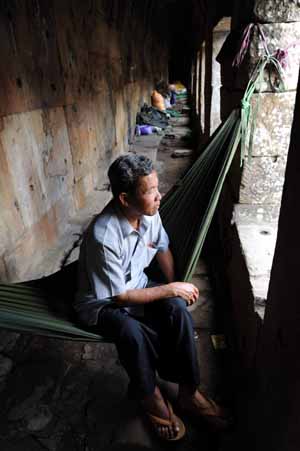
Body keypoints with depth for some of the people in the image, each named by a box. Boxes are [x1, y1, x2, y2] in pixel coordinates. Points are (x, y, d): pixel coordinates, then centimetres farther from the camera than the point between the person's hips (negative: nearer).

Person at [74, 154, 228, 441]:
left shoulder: (149, 213, -13)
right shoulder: (103, 237, -34)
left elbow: (162, 249, 8)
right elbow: (119, 296, -26)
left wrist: (176, 285, -1)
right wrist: (171, 289, -21)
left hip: (136, 284, 6)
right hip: (102, 302, -5)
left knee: (177, 308, -21)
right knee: (133, 333, -34)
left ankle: (188, 392, -2)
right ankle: (150, 398, -2)